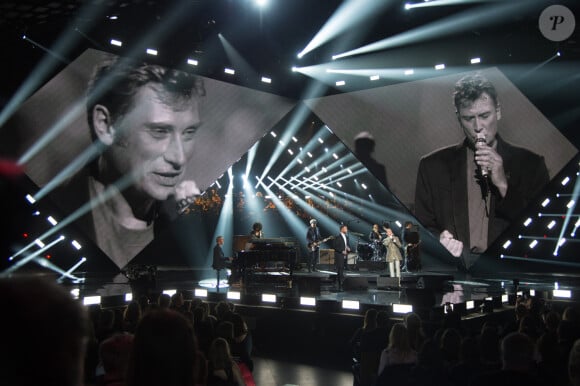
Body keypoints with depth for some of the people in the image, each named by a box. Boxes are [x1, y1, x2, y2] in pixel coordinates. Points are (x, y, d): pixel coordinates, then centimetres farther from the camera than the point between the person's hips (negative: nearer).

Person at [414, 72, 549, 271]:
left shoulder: (530, 163, 10)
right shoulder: (433, 165, 11)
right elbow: (423, 227, 12)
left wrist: (503, 185, -7)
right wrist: (439, 240, -13)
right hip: (454, 265, 1)